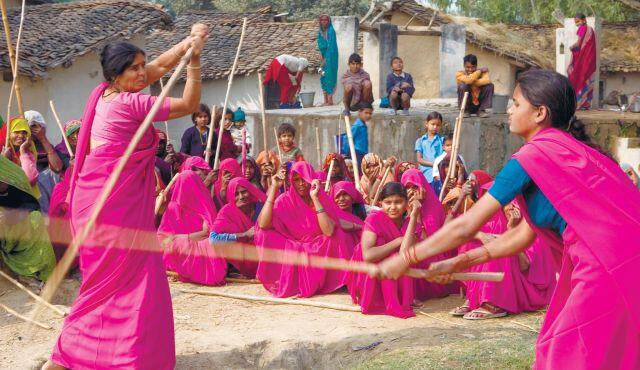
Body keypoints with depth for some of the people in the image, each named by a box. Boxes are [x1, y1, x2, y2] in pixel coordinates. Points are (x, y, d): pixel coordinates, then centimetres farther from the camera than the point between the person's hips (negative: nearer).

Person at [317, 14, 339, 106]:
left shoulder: (331, 31, -10)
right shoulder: (320, 32, 13)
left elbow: (331, 46, -13)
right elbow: (320, 45, 9)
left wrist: (326, 59, -13)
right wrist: (321, 56, -5)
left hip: (330, 56, -8)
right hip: (324, 56, 8)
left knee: (329, 77, -11)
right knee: (323, 78, 6)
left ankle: (330, 100, -10)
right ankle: (326, 101, 9)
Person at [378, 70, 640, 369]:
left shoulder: (534, 155, -11)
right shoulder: (562, 148, 17)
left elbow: (467, 226, -10)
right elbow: (524, 234, 18)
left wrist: (406, 260, -1)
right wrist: (460, 263, 17)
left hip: (609, 266, -9)